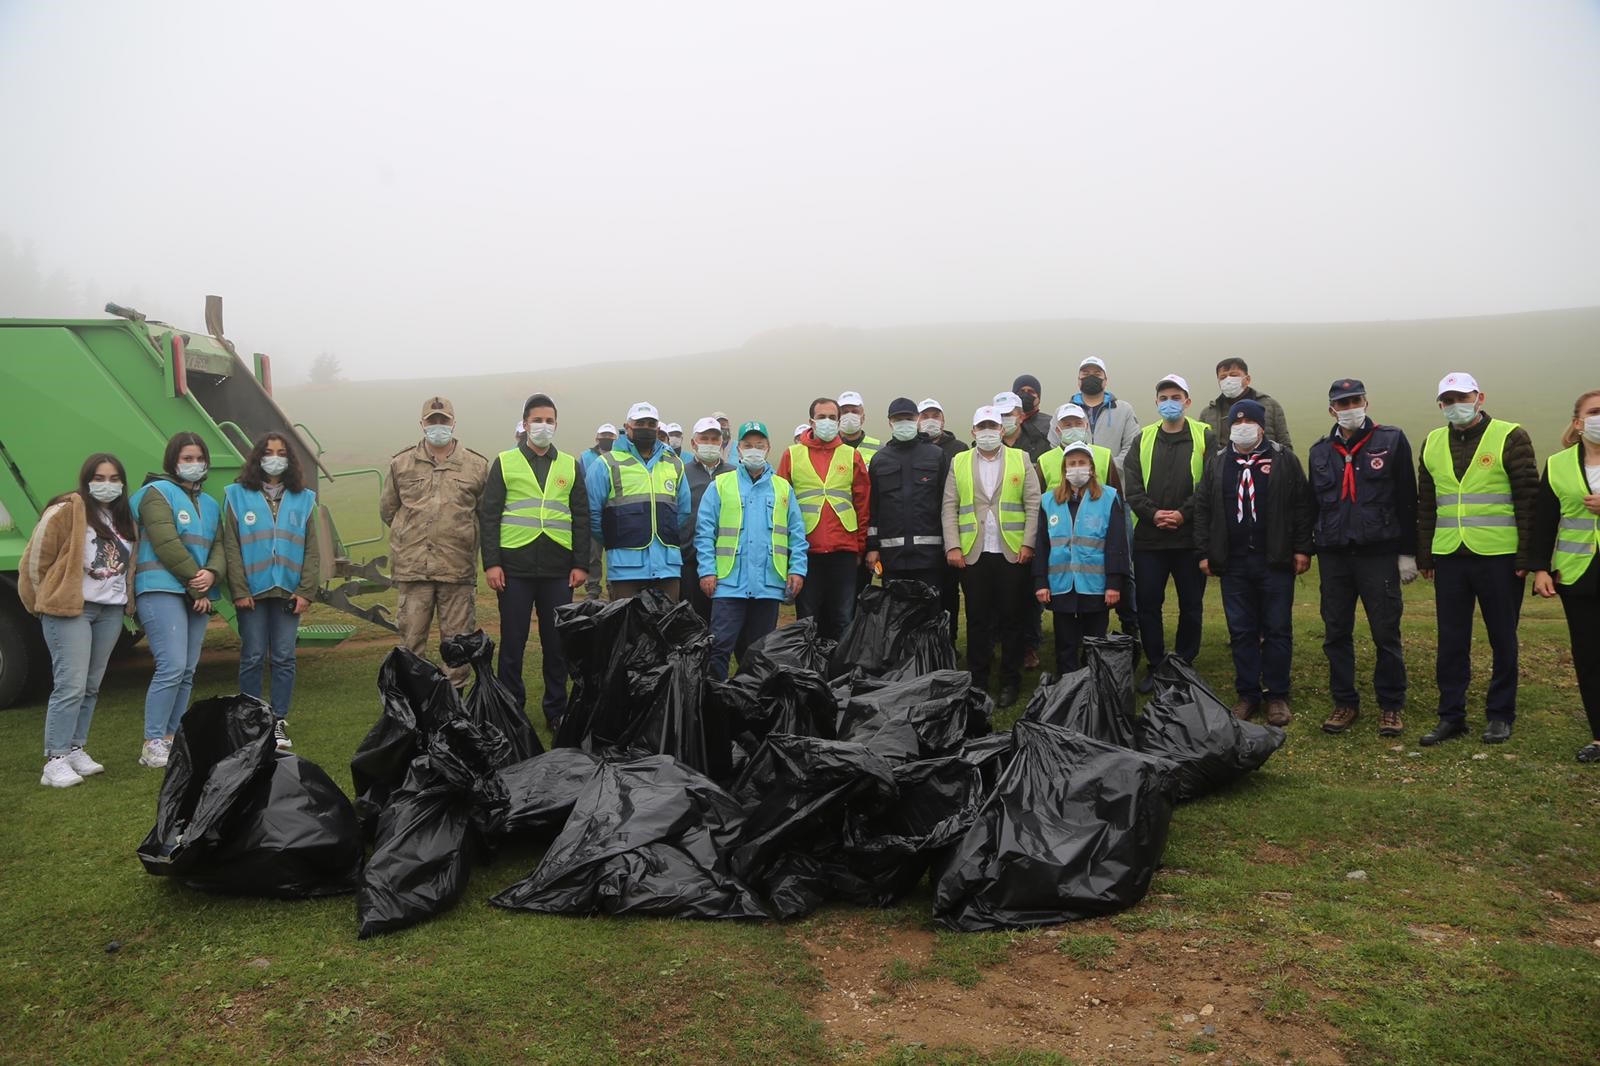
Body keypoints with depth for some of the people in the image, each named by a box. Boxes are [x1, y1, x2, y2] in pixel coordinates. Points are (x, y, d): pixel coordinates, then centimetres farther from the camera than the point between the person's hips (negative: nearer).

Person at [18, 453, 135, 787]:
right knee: (71, 685, -10)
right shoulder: (65, 512, -10)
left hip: (111, 611, 7)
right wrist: (47, 602, 2)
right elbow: (35, 561, -6)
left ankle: (76, 749, 21)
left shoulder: (124, 517, 13)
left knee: (91, 686, 11)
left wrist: (125, 600, 13)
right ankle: (55, 761, -5)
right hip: (70, 610, -7)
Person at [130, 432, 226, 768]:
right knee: (172, 667, -15)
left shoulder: (210, 505, 22)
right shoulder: (157, 493, -1)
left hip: (198, 595, 7)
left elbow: (219, 547, 12)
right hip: (162, 590, -7)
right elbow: (167, 545, -12)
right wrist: (196, 585, -11)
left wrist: (212, 574, -11)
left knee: (188, 672, 6)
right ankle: (152, 745, -8)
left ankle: (172, 739, 13)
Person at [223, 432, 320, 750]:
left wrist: (306, 592, -3)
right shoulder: (238, 496, 4)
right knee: (253, 658, 3)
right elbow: (231, 548, -1)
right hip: (252, 592, -2)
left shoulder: (303, 500, 9)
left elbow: (311, 550, 6)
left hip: (288, 593, 2)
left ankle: (279, 721, 12)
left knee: (284, 658, 4)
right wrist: (239, 591, -8)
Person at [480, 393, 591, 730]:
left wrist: (581, 564, 3)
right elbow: (488, 516, 2)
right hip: (515, 568, -1)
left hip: (558, 569, 2)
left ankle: (557, 711, 17)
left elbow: (581, 518, 10)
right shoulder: (504, 463, 6)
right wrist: (491, 563, -6)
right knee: (512, 642, 4)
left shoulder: (570, 466, 12)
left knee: (557, 642, 7)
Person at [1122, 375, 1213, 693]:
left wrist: (1183, 513, -15)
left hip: (1190, 536, -2)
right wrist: (1152, 513, -12)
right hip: (1148, 537, 2)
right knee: (1147, 604, 4)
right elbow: (1132, 485, 2)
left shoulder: (1205, 437, 3)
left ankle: (1184, 665, 21)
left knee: (1191, 605, 7)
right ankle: (1155, 666, 16)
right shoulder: (1143, 439, 9)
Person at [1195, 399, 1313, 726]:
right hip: (1233, 563, 2)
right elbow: (1203, 510, 9)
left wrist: (1302, 549, -6)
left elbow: (1302, 506, -1)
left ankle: (1277, 696, 11)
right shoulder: (1217, 464, 10)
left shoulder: (1284, 460, 1)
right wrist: (1204, 552, 3)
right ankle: (1248, 695, 15)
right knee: (1241, 631, 6)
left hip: (1276, 561, -2)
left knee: (1277, 630, 3)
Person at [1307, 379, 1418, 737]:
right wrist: (1312, 547, 13)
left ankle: (1391, 706, 14)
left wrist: (1407, 553, -4)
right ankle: (1345, 703, 19)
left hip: (1379, 554, -3)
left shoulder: (1391, 441, 0)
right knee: (1336, 634, 7)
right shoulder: (1320, 451, 11)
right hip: (1333, 556, 4)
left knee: (1386, 634, 2)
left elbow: (1407, 500, -1)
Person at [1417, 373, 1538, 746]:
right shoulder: (1433, 443, 11)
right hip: (1449, 559, 4)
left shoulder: (1510, 438, -3)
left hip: (1499, 557, -4)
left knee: (1503, 640, 7)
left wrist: (1526, 556, -9)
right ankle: (1451, 715, 15)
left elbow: (1528, 500, -5)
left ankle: (1500, 715, 18)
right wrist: (1424, 556, 10)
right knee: (1451, 641, 7)